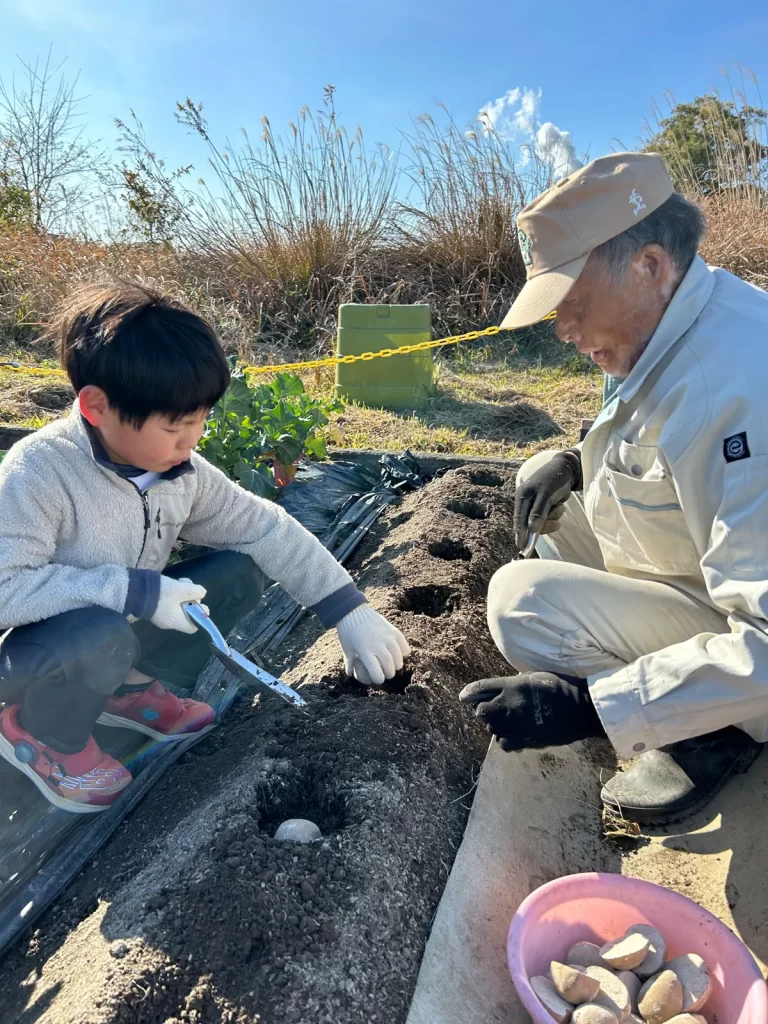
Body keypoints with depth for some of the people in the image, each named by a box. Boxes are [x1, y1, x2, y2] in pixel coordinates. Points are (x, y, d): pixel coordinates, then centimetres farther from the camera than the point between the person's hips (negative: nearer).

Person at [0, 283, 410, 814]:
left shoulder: (184, 472, -11)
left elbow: (266, 528, -9)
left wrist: (350, 612, -15)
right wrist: (137, 591, -34)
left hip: (127, 628, 6)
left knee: (240, 571, -10)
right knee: (100, 638, -39)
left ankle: (132, 686, 9)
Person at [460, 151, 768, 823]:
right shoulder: (680, 324, -4)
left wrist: (589, 706, -34)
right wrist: (578, 463, -3)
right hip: (700, 561, 9)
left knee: (522, 598, -24)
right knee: (547, 483, 8)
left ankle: (709, 734, -3)